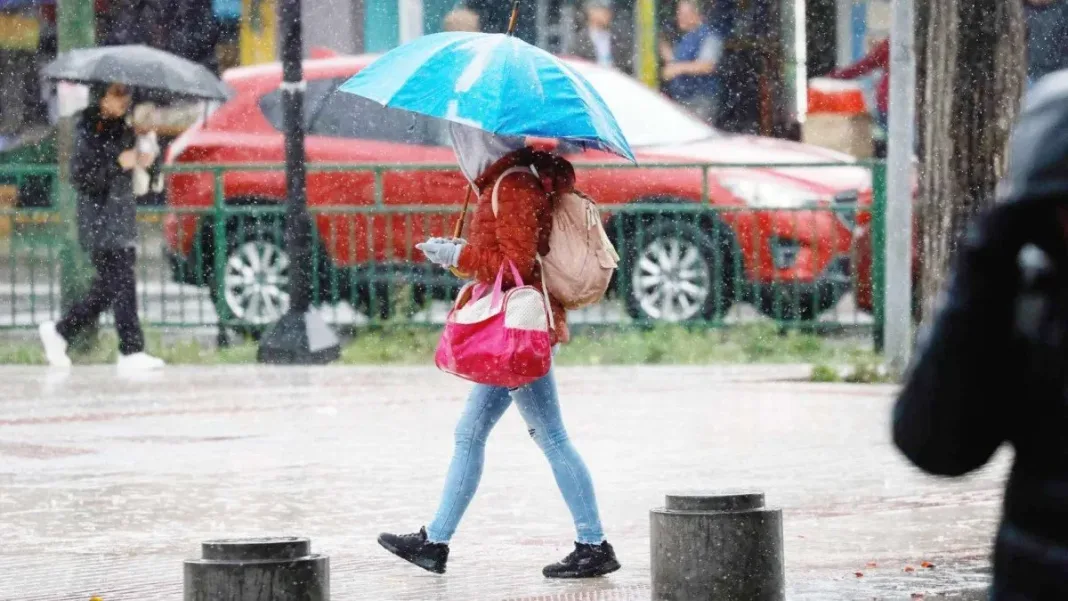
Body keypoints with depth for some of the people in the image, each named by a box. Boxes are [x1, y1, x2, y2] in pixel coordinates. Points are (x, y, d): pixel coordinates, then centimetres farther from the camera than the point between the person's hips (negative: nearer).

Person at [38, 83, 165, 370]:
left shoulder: (124, 129, 14)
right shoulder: (87, 130, -9)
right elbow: (80, 178, -14)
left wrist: (142, 162, 1)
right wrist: (117, 163, -21)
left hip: (122, 218, 8)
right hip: (100, 220, -8)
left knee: (109, 287, 9)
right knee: (121, 285, -10)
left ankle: (59, 331, 21)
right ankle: (131, 350, -8)